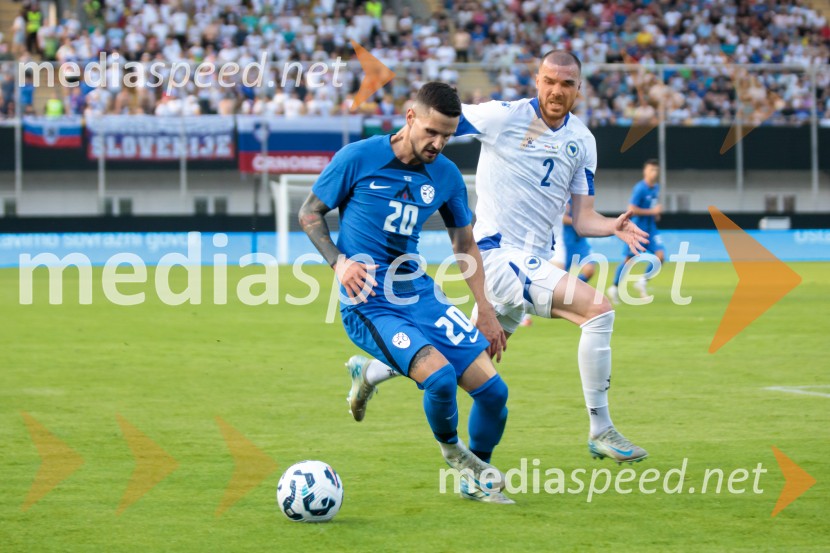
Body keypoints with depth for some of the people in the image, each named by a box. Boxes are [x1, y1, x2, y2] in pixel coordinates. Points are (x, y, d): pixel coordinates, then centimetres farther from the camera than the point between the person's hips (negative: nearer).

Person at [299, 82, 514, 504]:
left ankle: (477, 480, 22)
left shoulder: (447, 176, 5)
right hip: (367, 302, -5)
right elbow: (310, 214, 2)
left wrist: (486, 310, 13)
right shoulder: (357, 159, -9)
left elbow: (464, 243, 18)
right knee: (440, 376, -27)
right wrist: (338, 261, -14)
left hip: (418, 293, 5)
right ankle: (451, 449, 6)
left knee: (492, 389, -5)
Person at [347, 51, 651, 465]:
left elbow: (582, 219, 8)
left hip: (533, 260, 8)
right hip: (498, 254, -8)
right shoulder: (505, 117, -10)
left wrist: (613, 226, -12)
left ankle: (372, 373, 38)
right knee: (598, 309, -22)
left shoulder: (582, 141, 9)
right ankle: (600, 433, -14)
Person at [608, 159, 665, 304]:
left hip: (651, 229, 6)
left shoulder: (656, 188, 7)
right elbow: (632, 209, -21)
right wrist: (652, 211, -20)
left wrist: (657, 213, 6)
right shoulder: (640, 188, -17)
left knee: (660, 255, -10)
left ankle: (643, 282, 7)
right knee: (629, 260, -1)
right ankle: (615, 288, 17)